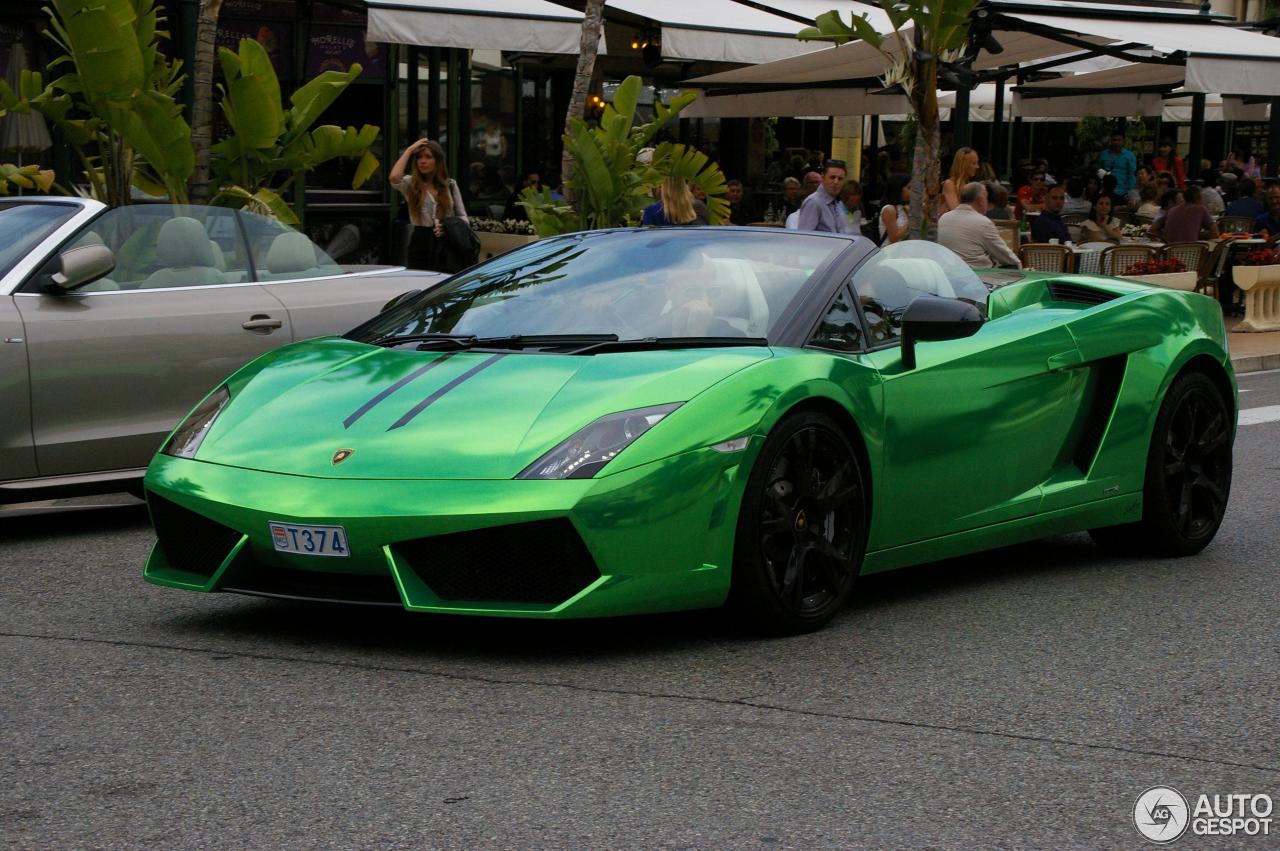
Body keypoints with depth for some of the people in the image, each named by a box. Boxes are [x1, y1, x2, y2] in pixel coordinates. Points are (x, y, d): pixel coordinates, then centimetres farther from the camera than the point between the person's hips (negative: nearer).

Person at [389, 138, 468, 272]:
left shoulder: (450, 185, 12)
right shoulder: (411, 184, 5)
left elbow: (463, 217, 12)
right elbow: (394, 177, -18)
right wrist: (409, 151, -7)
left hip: (446, 245, 2)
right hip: (420, 243, -2)